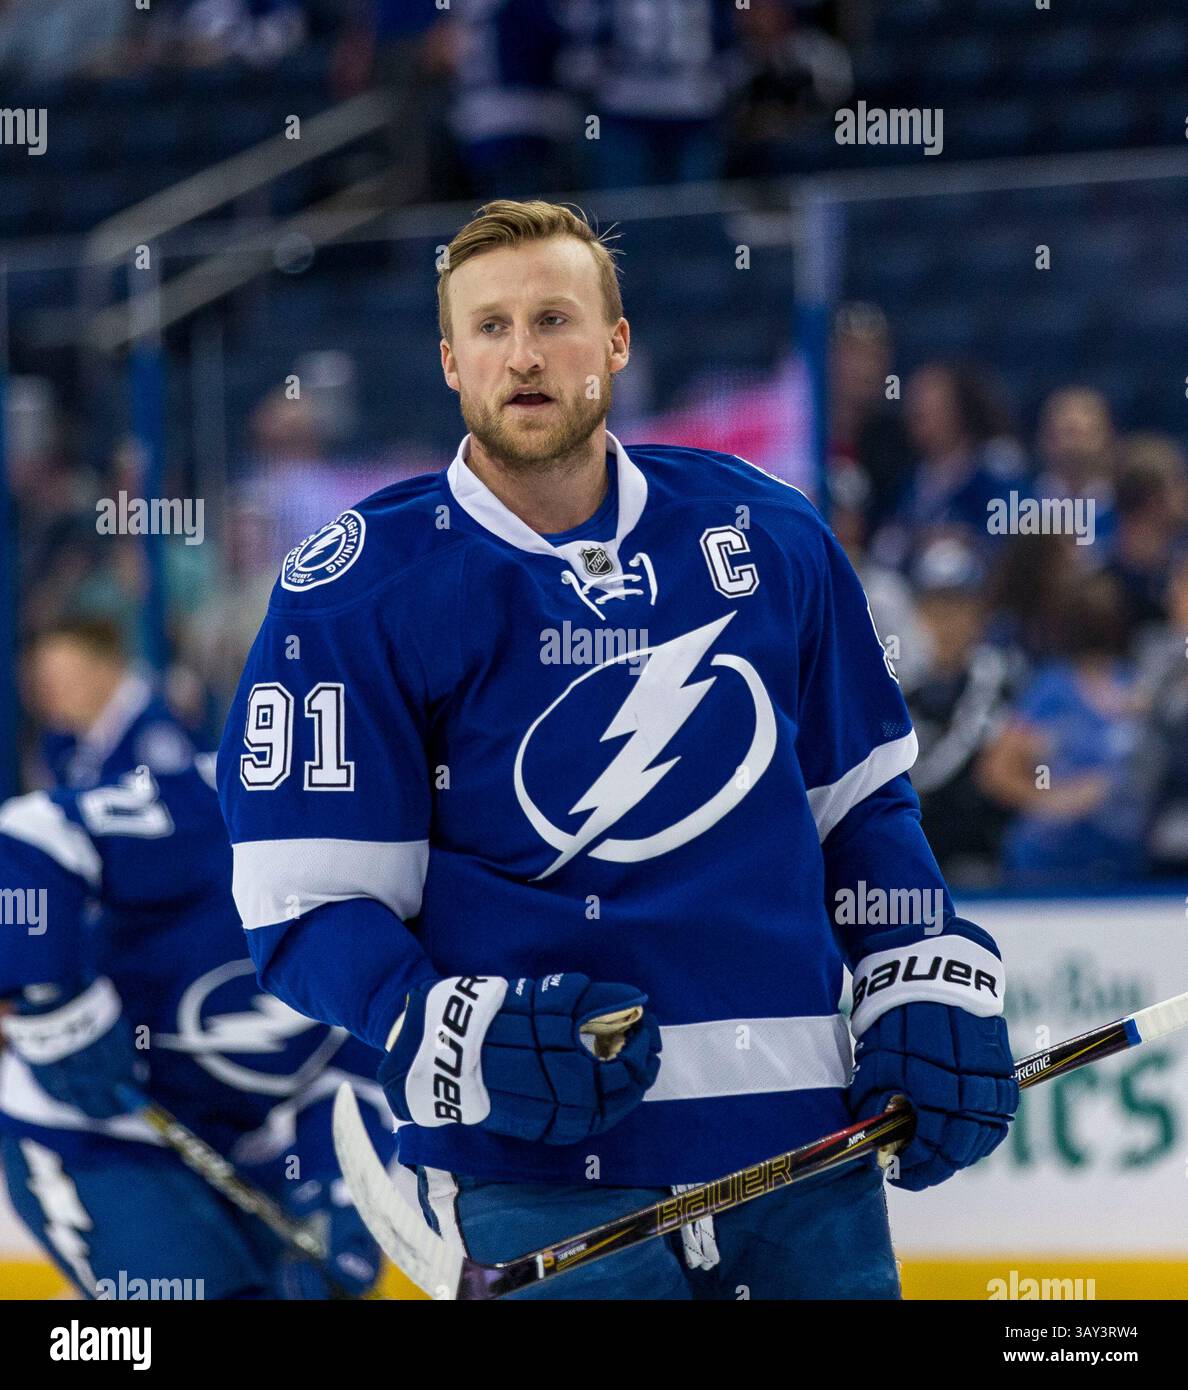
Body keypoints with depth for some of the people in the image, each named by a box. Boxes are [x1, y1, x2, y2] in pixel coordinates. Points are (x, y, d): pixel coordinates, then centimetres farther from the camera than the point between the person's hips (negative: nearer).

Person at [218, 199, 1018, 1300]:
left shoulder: (768, 536, 8)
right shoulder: (359, 588, -4)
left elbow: (862, 795, 19)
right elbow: (306, 906, -6)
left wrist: (929, 987, 6)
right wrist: (461, 1038, -21)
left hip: (799, 1130, 4)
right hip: (542, 1169, -4)